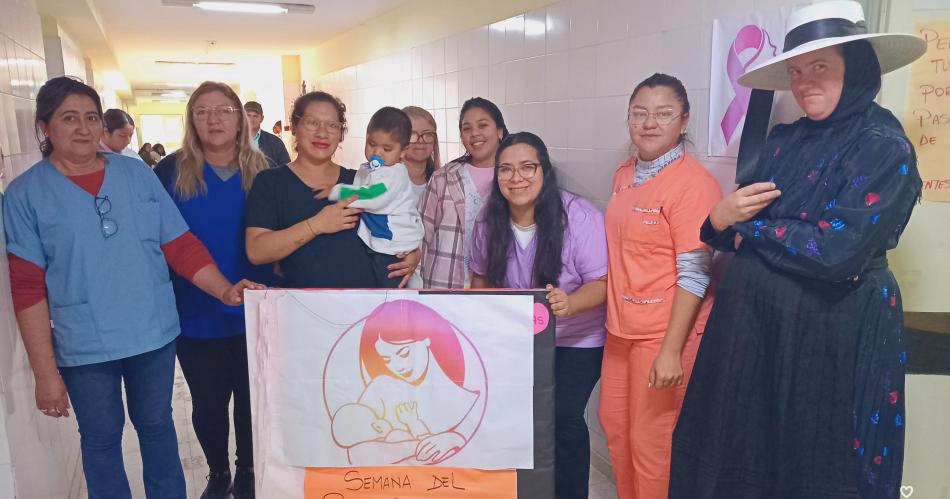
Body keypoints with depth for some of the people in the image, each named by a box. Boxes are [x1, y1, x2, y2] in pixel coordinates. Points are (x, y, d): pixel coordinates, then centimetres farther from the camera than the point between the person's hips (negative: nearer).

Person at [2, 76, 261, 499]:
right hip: (85, 347, -1)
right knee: (101, 439, 14)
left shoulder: (136, 173, 1)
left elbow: (179, 243, 1)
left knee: (157, 425, 17)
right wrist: (45, 371, -9)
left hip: (154, 333, 2)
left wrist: (225, 290, -12)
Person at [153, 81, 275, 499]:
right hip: (195, 316, 0)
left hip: (253, 312, 1)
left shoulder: (260, 170, -1)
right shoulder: (171, 171, -5)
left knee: (251, 398, 13)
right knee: (207, 402, 13)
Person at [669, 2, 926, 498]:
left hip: (831, 334, -6)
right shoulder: (783, 141, 7)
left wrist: (748, 229, -10)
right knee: (740, 458, 16)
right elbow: (738, 229, 9)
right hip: (752, 322, 6)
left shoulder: (884, 147, -12)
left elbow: (835, 251, -22)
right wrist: (720, 219, -13)